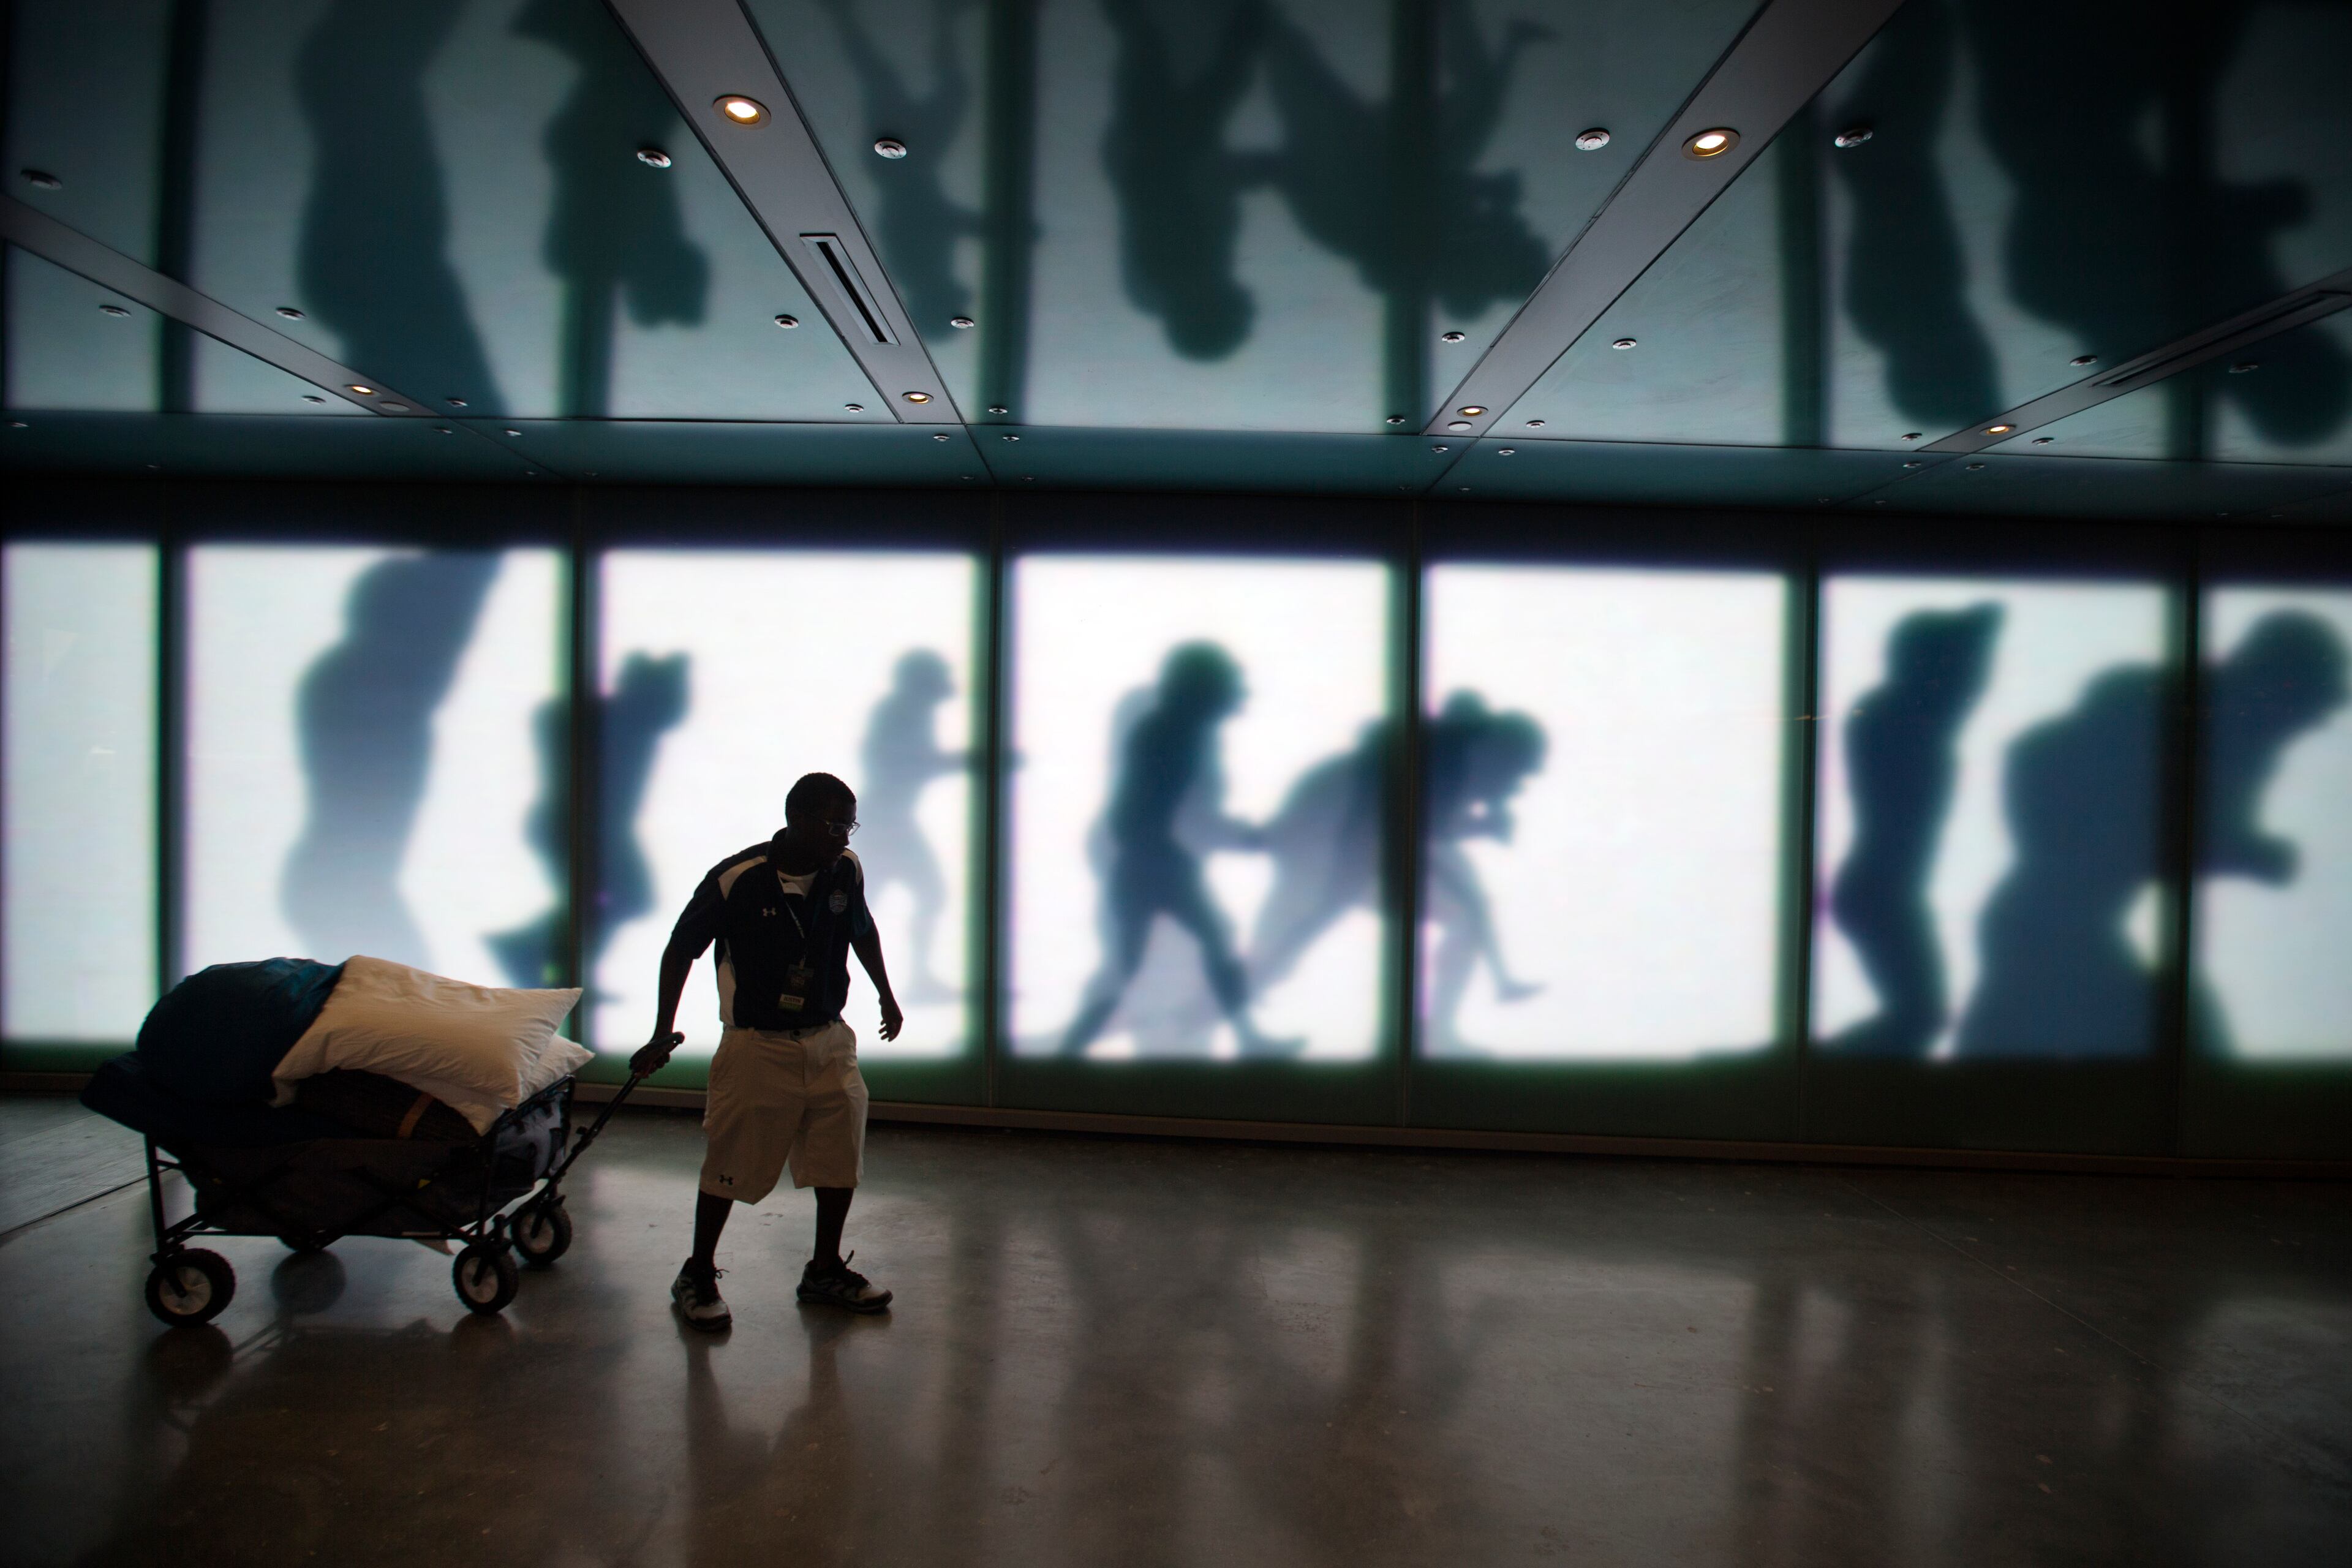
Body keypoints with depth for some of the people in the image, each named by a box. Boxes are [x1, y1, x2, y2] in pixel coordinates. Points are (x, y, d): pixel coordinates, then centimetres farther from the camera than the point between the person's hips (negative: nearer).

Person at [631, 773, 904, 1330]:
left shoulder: (846, 871, -6)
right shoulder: (737, 879, -19)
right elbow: (681, 949, -7)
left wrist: (886, 995, 25)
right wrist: (661, 1036, -6)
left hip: (829, 1039, 5)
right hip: (757, 1044, -4)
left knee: (841, 1157, 8)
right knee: (731, 1165, 4)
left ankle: (825, 1269, 27)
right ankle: (697, 1275, 24)